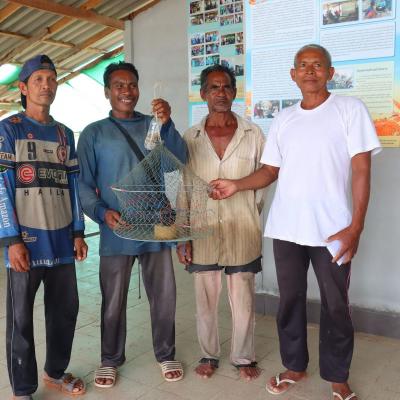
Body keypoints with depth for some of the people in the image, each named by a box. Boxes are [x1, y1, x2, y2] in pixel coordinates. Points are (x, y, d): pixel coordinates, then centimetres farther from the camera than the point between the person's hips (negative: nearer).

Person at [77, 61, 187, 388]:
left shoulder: (154, 125, 6)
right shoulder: (94, 133, 3)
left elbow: (179, 159, -8)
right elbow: (83, 183, -1)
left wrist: (167, 125, -24)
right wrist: (101, 212, -18)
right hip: (116, 231, -1)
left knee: (164, 296, 11)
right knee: (113, 300, 11)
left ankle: (166, 355, 31)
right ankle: (111, 360, 31)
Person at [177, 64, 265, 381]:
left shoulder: (253, 135, -2)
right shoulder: (190, 138, 1)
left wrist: (246, 217, 7)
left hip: (242, 235, 0)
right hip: (203, 234, 1)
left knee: (243, 301, 11)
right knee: (205, 301, 14)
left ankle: (244, 357, 32)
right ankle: (209, 354, 34)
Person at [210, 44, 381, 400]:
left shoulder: (350, 109, -1)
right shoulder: (283, 119, 11)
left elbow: (361, 170, -6)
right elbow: (270, 171, 13)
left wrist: (356, 225, -14)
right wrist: (237, 185, -5)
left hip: (332, 228, -3)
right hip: (286, 227, 4)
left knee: (336, 306, 7)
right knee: (290, 300, 13)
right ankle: (294, 366, 31)